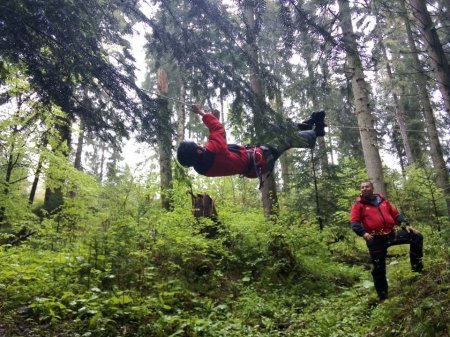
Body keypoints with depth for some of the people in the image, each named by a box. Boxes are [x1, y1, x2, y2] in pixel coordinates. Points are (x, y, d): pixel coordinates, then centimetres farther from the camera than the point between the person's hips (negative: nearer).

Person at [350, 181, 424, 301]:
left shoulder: (383, 200, 11)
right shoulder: (358, 205, -3)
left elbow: (396, 214, 15)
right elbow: (354, 222, -12)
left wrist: (406, 225, -1)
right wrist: (363, 233, -29)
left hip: (391, 234, 4)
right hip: (375, 239, -4)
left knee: (417, 237, -5)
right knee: (379, 268, 2)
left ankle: (416, 266, 9)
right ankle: (382, 296, 17)